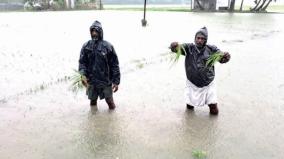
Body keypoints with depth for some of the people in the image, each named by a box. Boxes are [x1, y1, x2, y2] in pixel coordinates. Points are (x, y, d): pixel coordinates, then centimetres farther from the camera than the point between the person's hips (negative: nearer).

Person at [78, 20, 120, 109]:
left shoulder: (108, 46, -6)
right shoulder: (86, 46, 1)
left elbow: (115, 65, -5)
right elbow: (82, 62, 0)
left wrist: (116, 81, -8)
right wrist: (83, 76, -18)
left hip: (106, 81, -2)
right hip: (91, 81, 2)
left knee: (109, 101, 10)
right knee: (93, 101, 17)